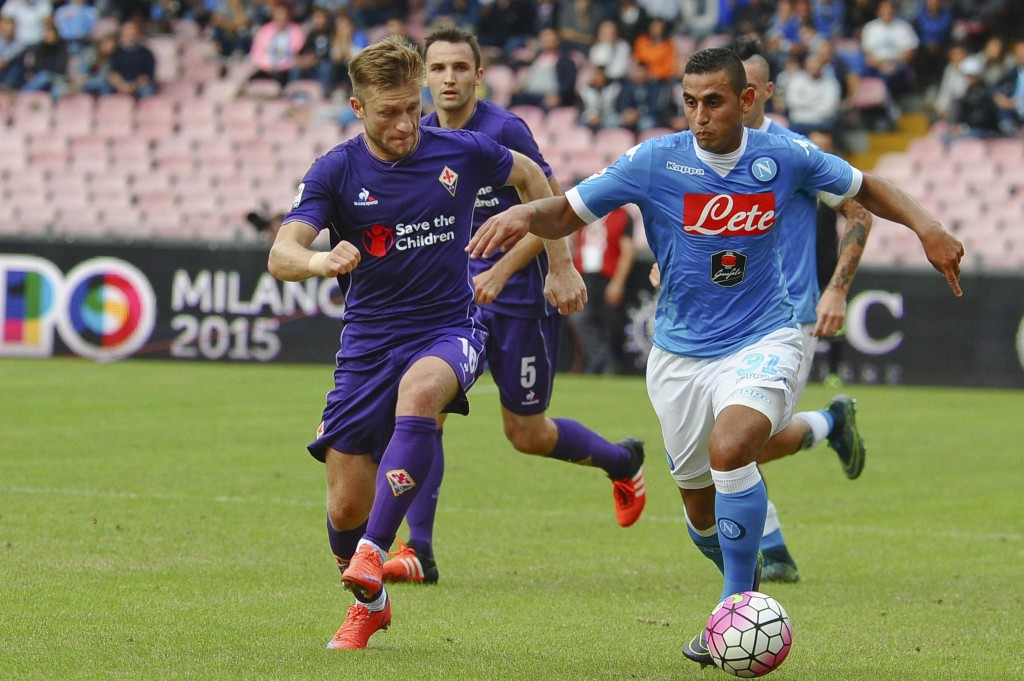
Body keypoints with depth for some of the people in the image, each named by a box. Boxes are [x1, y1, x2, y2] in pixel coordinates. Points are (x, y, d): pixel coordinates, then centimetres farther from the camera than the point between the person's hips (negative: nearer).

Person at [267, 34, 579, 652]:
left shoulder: (461, 153, -3)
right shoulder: (336, 172, -8)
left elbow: (530, 175, 18)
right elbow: (281, 256, -21)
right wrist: (319, 260, -44)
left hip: (449, 329, -1)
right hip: (369, 341, 1)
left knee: (419, 391, -38)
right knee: (346, 508, -1)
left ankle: (372, 554, -39)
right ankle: (369, 604, 30)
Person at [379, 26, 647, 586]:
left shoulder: (504, 131, -14)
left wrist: (499, 273, -18)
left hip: (517, 298, -5)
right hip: (450, 297, 5)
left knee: (527, 434, 6)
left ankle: (622, 462, 38)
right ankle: (418, 552, -11)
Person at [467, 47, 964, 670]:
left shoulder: (784, 157, -7)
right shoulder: (654, 162, -10)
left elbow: (865, 187, 11)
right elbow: (566, 214, -6)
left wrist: (925, 225, -6)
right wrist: (524, 214, -29)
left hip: (763, 340, -2)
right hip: (681, 354, 2)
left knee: (730, 449, -30)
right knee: (701, 505, 10)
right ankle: (746, 589, 41)